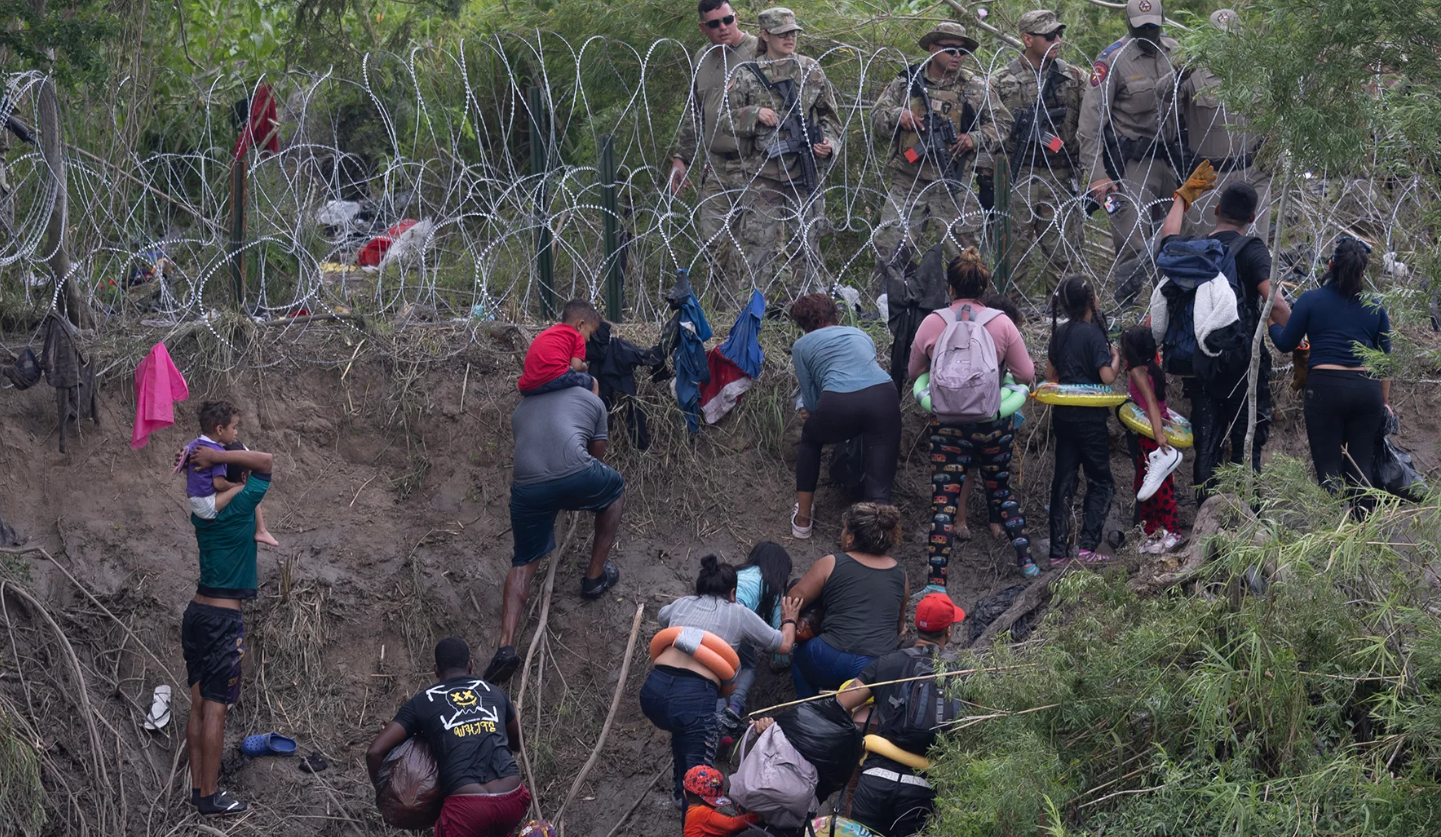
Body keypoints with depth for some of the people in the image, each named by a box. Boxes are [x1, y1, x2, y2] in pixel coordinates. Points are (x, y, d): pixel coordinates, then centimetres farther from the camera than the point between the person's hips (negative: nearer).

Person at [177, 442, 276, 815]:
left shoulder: (201, 513, 7)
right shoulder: (239, 508, -14)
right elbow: (267, 461, -13)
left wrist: (203, 461, 10)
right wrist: (215, 457, -15)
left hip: (197, 612, 8)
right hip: (224, 619, -8)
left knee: (199, 705, 11)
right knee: (215, 709, -4)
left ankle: (199, 786, 16)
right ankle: (210, 796, -2)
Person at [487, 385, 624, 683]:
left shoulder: (521, 410, 33)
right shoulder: (591, 399, 26)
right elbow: (597, 457, 34)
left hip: (526, 487, 2)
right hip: (574, 476, -2)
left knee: (524, 562, 18)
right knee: (615, 488, 31)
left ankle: (506, 645, 0)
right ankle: (596, 575, 33)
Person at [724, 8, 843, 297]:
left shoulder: (811, 71, 9)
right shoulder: (748, 75, 2)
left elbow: (830, 116, 14)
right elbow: (729, 118, 3)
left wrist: (829, 142, -3)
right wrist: (755, 114, -14)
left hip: (805, 172, 2)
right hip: (763, 173, -2)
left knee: (807, 241, 6)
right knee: (760, 241, -3)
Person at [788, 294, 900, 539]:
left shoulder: (802, 346, 21)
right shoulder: (860, 334, 33)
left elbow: (811, 402, 18)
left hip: (839, 404, -2)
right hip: (884, 396, 2)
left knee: (809, 441, 32)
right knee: (879, 489, 2)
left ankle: (802, 520, 33)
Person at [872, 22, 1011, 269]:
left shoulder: (977, 87, 5)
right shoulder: (907, 82, 7)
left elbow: (1001, 123, 9)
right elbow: (877, 116, 10)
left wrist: (975, 139, -8)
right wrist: (897, 115, -11)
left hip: (954, 184, 0)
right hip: (907, 182, 0)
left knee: (964, 250, 2)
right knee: (889, 250, -1)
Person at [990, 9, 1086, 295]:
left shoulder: (1074, 77, 9)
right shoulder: (1002, 81, 3)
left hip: (1061, 178, 2)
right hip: (1018, 178, -1)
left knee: (1062, 254, 2)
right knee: (1016, 253, 2)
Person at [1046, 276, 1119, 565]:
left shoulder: (1059, 333, 7)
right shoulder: (1093, 333, -14)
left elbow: (1051, 374, 15)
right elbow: (1107, 377, -17)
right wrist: (1116, 357, 0)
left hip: (1062, 414, 6)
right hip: (1089, 418, -6)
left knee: (1063, 482, 9)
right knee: (1101, 483, 4)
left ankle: (1058, 552, 7)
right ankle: (1087, 546, -8)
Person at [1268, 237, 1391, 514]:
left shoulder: (1311, 300, 0)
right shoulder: (1375, 306, 8)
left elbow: (1285, 343, 7)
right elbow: (1386, 359, 11)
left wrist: (1271, 321, 27)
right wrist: (1385, 401, 20)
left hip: (1325, 388, -3)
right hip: (1367, 390, 3)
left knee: (1328, 469, -1)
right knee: (1361, 468, 9)